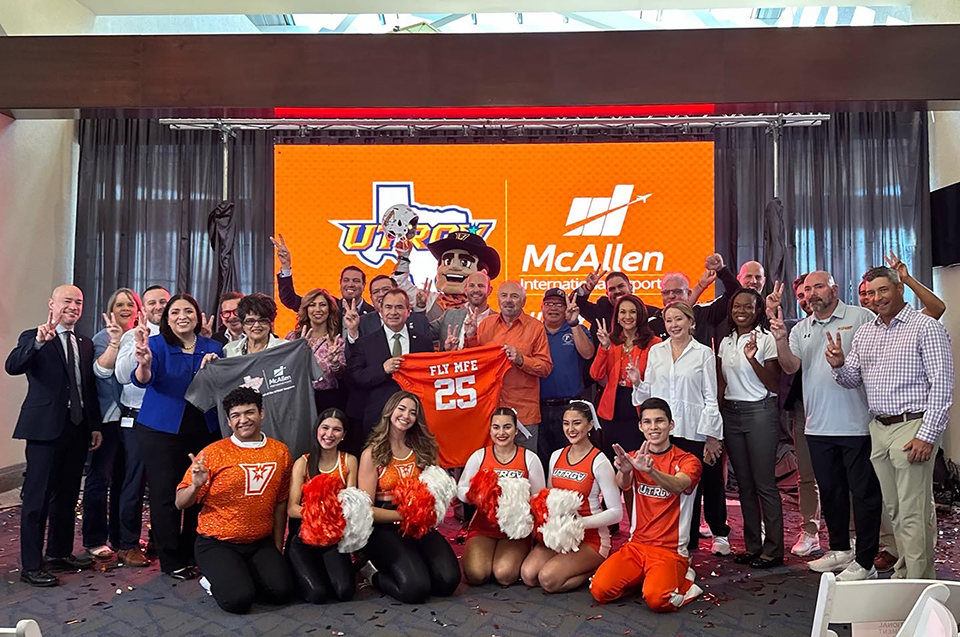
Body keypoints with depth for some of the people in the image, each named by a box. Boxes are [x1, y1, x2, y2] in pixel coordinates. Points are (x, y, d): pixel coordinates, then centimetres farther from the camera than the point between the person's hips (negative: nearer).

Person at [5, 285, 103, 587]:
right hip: (46, 427, -6)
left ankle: (60, 554, 29)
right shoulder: (34, 338, -4)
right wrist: (38, 341, -38)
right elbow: (12, 367, -23)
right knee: (38, 497, 0)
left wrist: (95, 425, 11)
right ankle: (31, 565, 9)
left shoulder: (85, 344, 14)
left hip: (78, 428, 6)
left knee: (68, 495, 15)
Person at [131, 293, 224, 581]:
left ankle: (191, 554, 23)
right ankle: (170, 560, 14)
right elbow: (143, 380, -20)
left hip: (203, 430, 3)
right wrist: (144, 363, -42)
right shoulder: (158, 344, -3)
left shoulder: (213, 347, 6)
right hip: (162, 430, -3)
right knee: (165, 494, 1)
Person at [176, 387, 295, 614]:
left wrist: (278, 547, 12)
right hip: (217, 544, -3)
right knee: (238, 599, -24)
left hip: (261, 543, 3)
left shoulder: (280, 451, 2)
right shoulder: (213, 453, -9)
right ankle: (219, 579, 11)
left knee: (281, 591, -17)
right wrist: (196, 485, -27)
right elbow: (181, 503, -5)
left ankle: (241, 576, 13)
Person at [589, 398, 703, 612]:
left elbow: (678, 486, -27)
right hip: (636, 545, 4)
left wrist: (650, 470, -49)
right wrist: (624, 471, -41)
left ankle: (684, 582, 2)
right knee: (600, 590, -18)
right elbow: (623, 485, -16)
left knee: (656, 598, -30)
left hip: (671, 551, -3)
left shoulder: (687, 461, -4)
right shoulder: (634, 458, 7)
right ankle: (640, 578, 9)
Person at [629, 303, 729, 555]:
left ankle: (720, 534, 30)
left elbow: (711, 398, 0)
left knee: (710, 484, 5)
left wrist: (711, 437, -4)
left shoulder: (704, 353, 2)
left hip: (695, 432, -2)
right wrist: (637, 382, -4)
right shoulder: (656, 352, 10)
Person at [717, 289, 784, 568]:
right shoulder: (726, 342, 12)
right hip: (730, 413, 6)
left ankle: (773, 549, 7)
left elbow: (775, 385, -10)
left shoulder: (766, 339, -6)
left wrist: (752, 359, -22)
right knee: (744, 484, 11)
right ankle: (752, 546, 21)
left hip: (760, 412, -6)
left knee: (764, 483, -3)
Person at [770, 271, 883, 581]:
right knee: (830, 490, 16)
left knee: (864, 492, 2)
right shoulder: (801, 329, 11)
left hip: (856, 423, -5)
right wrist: (781, 340, -16)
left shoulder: (861, 318, -2)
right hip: (818, 425, 6)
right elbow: (790, 366, 0)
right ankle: (839, 549, 31)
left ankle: (865, 562, 12)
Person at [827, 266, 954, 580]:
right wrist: (839, 365, -7)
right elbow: (852, 380, 16)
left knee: (914, 513, -4)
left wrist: (927, 435, -17)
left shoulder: (925, 327, -7)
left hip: (912, 427, -6)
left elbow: (942, 385, -12)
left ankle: (919, 583, 5)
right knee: (893, 509, 14)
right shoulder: (863, 332, 13)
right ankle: (904, 571, 27)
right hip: (878, 428, 7)